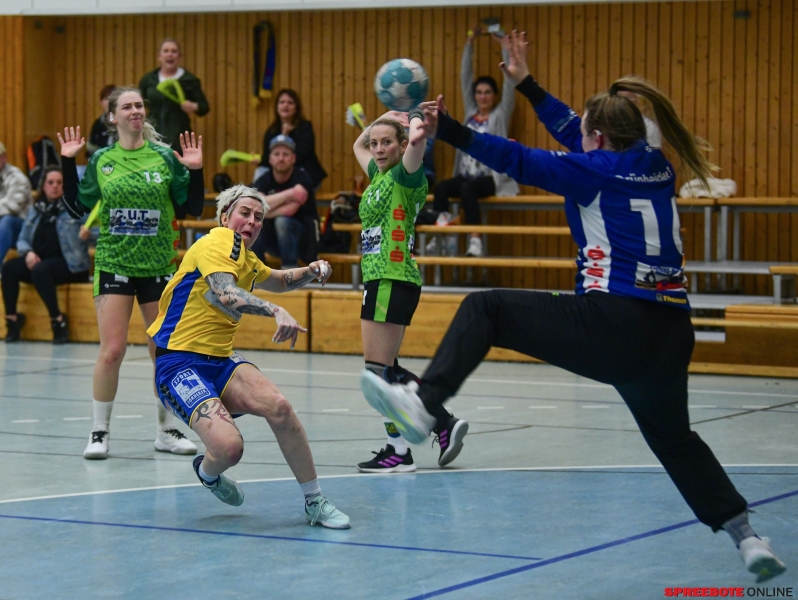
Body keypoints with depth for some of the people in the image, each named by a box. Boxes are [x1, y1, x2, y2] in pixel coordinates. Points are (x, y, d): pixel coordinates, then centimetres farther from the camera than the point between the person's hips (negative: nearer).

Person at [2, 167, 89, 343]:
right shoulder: (36, 210, 15)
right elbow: (23, 239, 14)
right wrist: (28, 252, -6)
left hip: (69, 264, -5)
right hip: (39, 260, 5)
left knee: (40, 270, -36)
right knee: (9, 267, -21)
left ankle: (58, 320, -23)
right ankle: (12, 318, -15)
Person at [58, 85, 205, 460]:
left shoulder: (164, 157, 0)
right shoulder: (101, 160, 3)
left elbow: (193, 208, 2)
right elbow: (77, 208, 6)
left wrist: (195, 171, -12)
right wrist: (68, 163, 0)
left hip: (159, 267, 1)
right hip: (113, 265, -1)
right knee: (112, 350, -8)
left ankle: (167, 431, 21)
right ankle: (99, 432, 5)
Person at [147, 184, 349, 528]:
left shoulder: (248, 262, 18)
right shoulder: (218, 242, -10)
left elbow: (280, 281, 39)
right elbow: (224, 294, -29)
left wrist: (311, 272, 17)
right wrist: (276, 312, -44)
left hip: (220, 361, 8)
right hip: (177, 364, -8)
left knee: (278, 406, -23)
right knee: (229, 447, -28)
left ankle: (315, 502, -10)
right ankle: (207, 471, 11)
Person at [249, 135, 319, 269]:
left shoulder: (301, 178, -16)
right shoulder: (264, 181, -4)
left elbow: (290, 210, -31)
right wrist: (288, 193, -30)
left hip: (304, 238, -4)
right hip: (275, 239, 4)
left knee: (282, 221, -33)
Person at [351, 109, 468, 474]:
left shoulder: (405, 176, -7)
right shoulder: (379, 174, 18)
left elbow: (416, 143, -29)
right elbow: (358, 146, 35)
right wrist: (384, 118, 26)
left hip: (393, 282, -9)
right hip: (379, 280, 9)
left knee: (379, 368, -7)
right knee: (386, 370, 11)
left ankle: (399, 451, -2)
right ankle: (444, 423, 16)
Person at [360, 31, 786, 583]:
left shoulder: (596, 170, -1)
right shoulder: (656, 168, 16)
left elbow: (518, 160, -7)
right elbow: (574, 132, 27)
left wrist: (446, 129, -4)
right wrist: (526, 83, 35)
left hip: (610, 326, -7)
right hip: (670, 335, 7)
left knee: (484, 309, 5)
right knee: (674, 439, 27)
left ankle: (422, 404, -7)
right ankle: (746, 535, 21)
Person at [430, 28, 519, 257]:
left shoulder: (500, 115, 4)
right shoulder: (470, 112, 15)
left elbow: (510, 80, -2)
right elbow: (465, 76, 17)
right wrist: (469, 43, 15)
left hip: (490, 178, -5)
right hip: (466, 176, 5)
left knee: (467, 188, -36)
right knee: (441, 187, -26)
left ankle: (476, 240, -38)